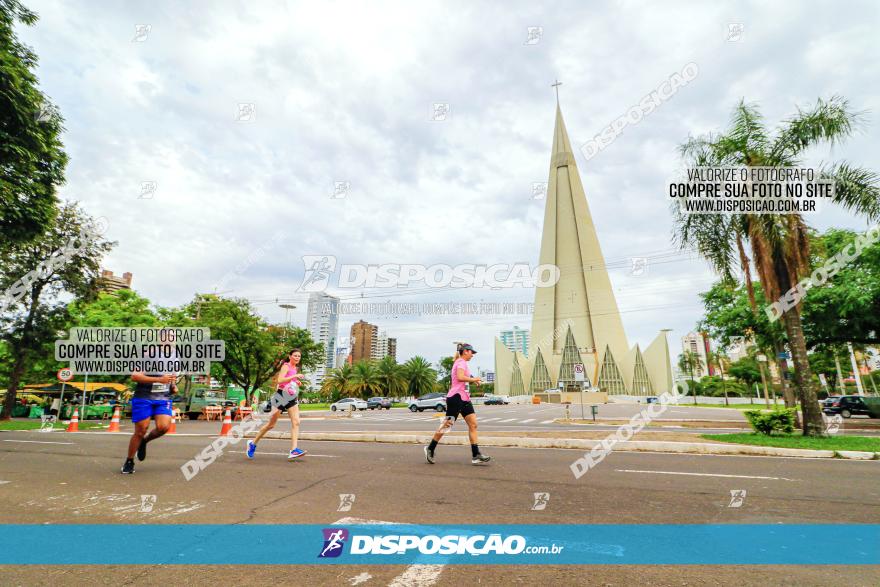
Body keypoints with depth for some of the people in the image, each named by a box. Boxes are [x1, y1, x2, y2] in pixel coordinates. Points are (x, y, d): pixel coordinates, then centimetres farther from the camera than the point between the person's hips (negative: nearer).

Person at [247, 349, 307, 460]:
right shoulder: (286, 366, -9)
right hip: (281, 396, -7)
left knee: (296, 423, -9)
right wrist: (295, 376, -27)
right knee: (271, 424, 4)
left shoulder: (294, 368, 16)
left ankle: (293, 450, -13)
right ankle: (253, 443, 26)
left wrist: (297, 383, 13)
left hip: (292, 398, 7)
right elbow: (280, 380, -24)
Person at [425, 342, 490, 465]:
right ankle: (430, 449, 15)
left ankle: (476, 455, 0)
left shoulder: (461, 362, 20)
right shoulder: (461, 362, -10)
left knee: (473, 424, 1)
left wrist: (473, 381, 15)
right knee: (446, 425, -1)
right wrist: (473, 379, -15)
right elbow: (460, 377, -27)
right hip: (456, 397, -10)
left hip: (464, 398, 10)